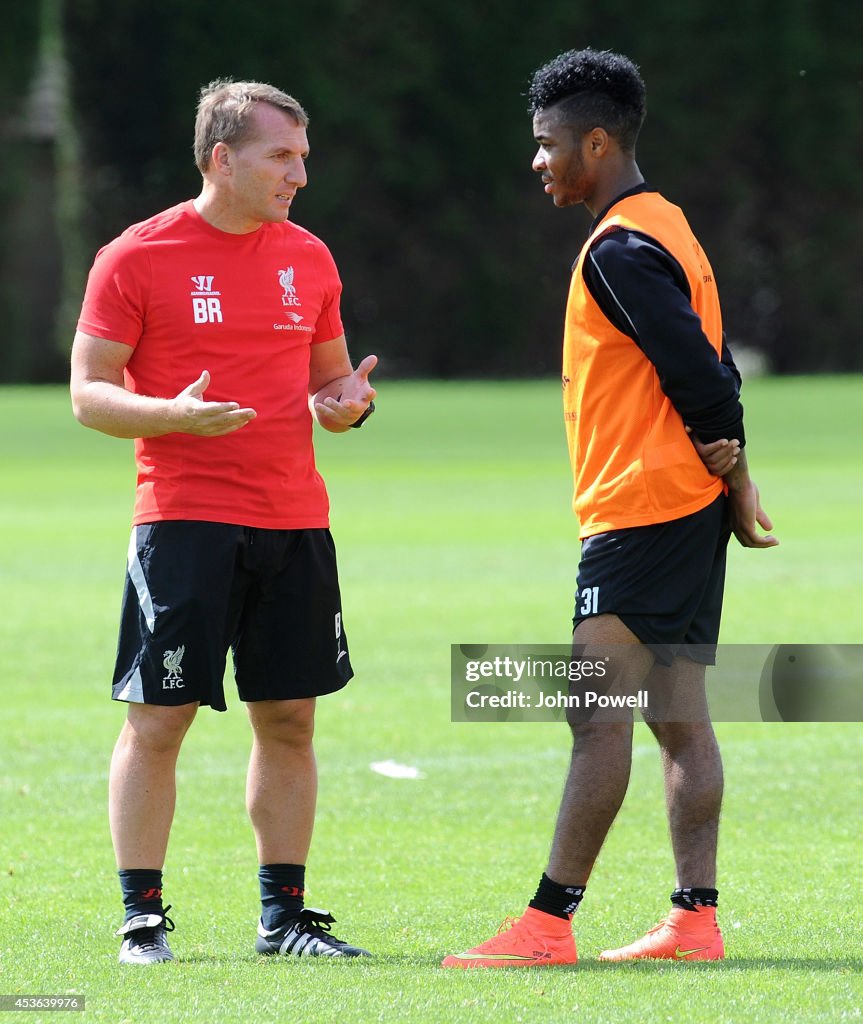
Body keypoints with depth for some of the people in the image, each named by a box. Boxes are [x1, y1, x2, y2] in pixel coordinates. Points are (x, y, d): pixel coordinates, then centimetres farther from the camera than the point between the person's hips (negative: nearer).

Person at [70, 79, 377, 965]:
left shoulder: (308, 259, 12)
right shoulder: (138, 257, -4)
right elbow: (89, 393, -4)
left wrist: (347, 403, -3)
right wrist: (173, 415, -22)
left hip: (294, 521, 5)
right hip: (185, 518, -5)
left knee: (289, 720, 7)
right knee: (157, 720, -5)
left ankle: (284, 915, 15)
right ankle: (142, 916, 2)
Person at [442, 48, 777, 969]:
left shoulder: (619, 251, -14)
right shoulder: (665, 229, 18)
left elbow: (700, 373, -20)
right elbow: (711, 368, 18)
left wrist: (728, 475, -7)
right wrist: (731, 478, 9)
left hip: (639, 510, -10)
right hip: (690, 513, 10)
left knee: (598, 714, -11)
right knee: (679, 718, 7)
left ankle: (548, 923, -12)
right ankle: (694, 919, 5)